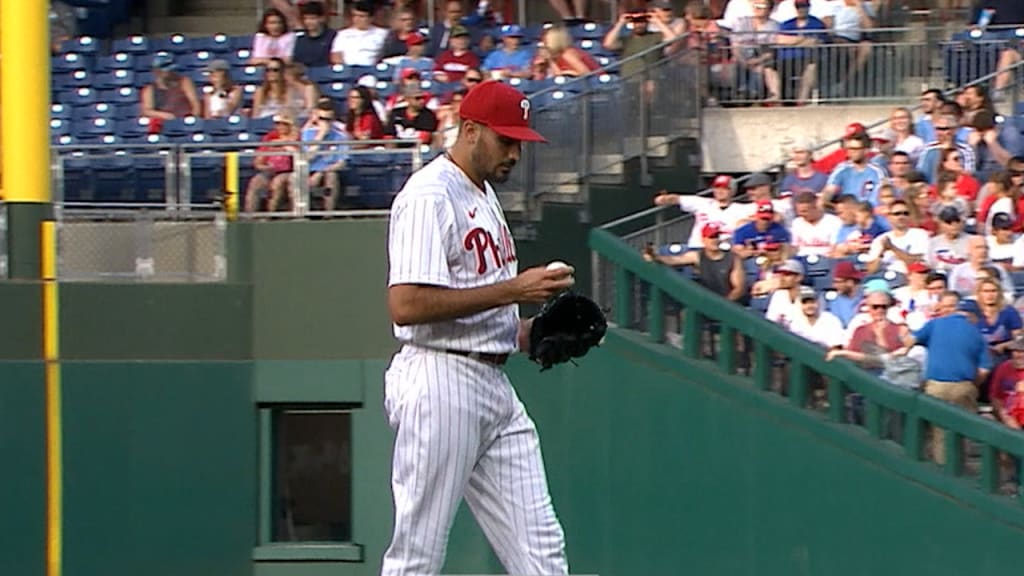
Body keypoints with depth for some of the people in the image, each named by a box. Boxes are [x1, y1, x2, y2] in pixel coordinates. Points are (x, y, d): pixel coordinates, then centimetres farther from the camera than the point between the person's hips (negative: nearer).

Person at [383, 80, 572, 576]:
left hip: (494, 382, 10)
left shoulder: (485, 194, 18)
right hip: (441, 384, -10)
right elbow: (406, 305, -23)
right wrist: (513, 289, -22)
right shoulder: (429, 197, -13)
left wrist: (524, 331, 8)